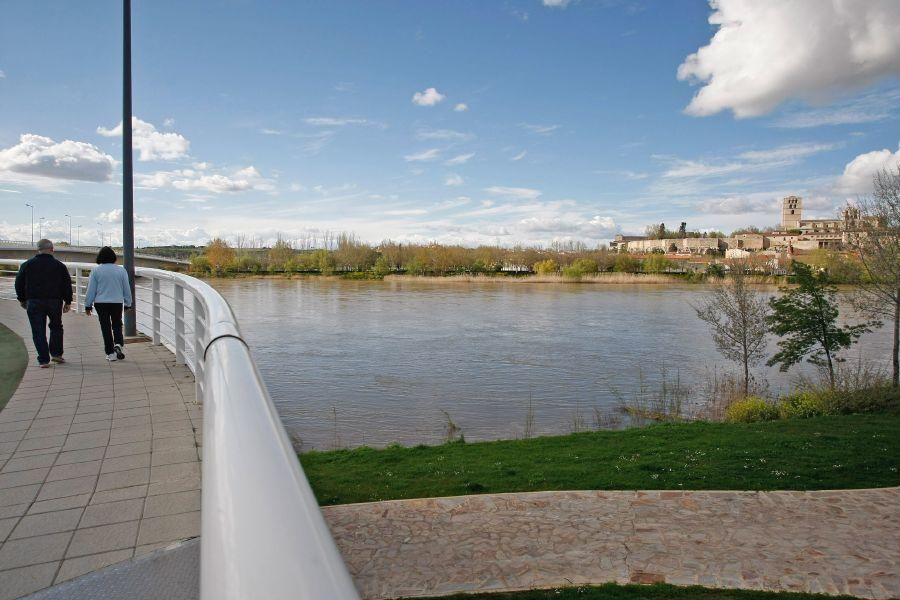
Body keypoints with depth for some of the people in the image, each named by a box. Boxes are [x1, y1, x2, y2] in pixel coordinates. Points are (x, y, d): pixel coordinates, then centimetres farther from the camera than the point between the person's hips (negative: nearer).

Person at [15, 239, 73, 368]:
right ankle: (56, 353, 16)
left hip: (34, 303, 0)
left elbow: (19, 284, 8)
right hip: (55, 302, 0)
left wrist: (22, 300, 20)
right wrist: (68, 302, 9)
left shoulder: (27, 265, 2)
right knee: (56, 327, 19)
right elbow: (67, 285, 1)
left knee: (38, 332, 3)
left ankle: (43, 360, 1)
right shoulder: (59, 266, -1)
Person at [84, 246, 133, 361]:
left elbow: (91, 289, -1)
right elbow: (127, 289, 5)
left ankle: (110, 353, 7)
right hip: (117, 302, 1)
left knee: (106, 327, 6)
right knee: (117, 325, 14)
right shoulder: (121, 270, -1)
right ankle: (118, 344, -10)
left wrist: (88, 305, 7)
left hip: (101, 303, -1)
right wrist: (128, 303, 15)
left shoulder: (96, 271, -4)